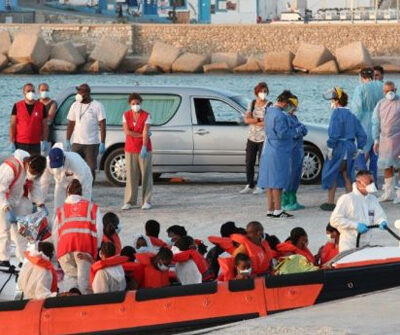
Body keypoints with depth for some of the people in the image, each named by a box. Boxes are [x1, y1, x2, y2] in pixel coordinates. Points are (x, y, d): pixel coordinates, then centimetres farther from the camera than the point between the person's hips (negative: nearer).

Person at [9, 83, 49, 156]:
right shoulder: (17, 106, 2)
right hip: (20, 144, -1)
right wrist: (11, 142, -6)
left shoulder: (41, 106, 4)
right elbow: (12, 125, 1)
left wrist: (45, 141, -3)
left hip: (36, 144, 1)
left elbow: (45, 126, 6)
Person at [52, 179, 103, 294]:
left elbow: (55, 234, 20)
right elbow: (99, 230, 10)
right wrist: (95, 249, 16)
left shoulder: (61, 210, 26)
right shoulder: (92, 207, 22)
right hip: (85, 246, -1)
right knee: (83, 277, -4)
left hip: (65, 246, 1)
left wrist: (58, 252, 26)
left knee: (70, 276, 7)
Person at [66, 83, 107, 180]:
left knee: (91, 170, 1)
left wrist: (102, 143, -11)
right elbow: (70, 124, 13)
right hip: (77, 143, 4)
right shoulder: (75, 105, 9)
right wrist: (67, 141, 7)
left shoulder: (97, 106, -3)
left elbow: (102, 125, -5)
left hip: (92, 144, -4)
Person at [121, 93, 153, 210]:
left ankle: (146, 201, 5)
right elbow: (127, 131, -8)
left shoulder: (146, 116, -6)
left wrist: (144, 148, -26)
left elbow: (146, 133, -15)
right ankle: (129, 202, 5)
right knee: (131, 175, 2)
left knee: (146, 174, 0)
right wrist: (141, 135, -12)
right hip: (130, 149, 2)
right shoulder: (126, 115, 2)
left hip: (144, 149, -2)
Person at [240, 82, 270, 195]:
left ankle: (260, 186, 4)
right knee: (249, 163, 6)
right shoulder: (252, 104, 8)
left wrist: (253, 121, -12)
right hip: (252, 138, 5)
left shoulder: (269, 106, -7)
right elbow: (246, 119, -2)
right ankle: (250, 185, 17)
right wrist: (260, 120, -15)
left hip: (264, 138, -5)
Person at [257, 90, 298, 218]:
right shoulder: (279, 115, -19)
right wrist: (294, 132, -5)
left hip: (269, 150, 9)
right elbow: (283, 134, -22)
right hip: (278, 152, -9)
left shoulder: (269, 111, 11)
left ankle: (270, 210, 15)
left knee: (270, 182, 11)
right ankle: (277, 210, -2)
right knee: (277, 182, -5)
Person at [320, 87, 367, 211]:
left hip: (338, 147, -7)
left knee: (332, 175, 4)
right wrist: (359, 149, 15)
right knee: (347, 175, 16)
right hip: (350, 148, 7)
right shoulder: (351, 115, 12)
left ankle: (330, 202, 7)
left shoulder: (337, 114, -12)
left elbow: (334, 133, -21)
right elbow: (362, 134, 11)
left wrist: (330, 147, -16)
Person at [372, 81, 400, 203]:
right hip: (385, 138, 5)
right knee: (387, 166, 9)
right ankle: (389, 192, 18)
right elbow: (376, 123, 14)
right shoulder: (380, 104, 10)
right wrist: (376, 140, 11)